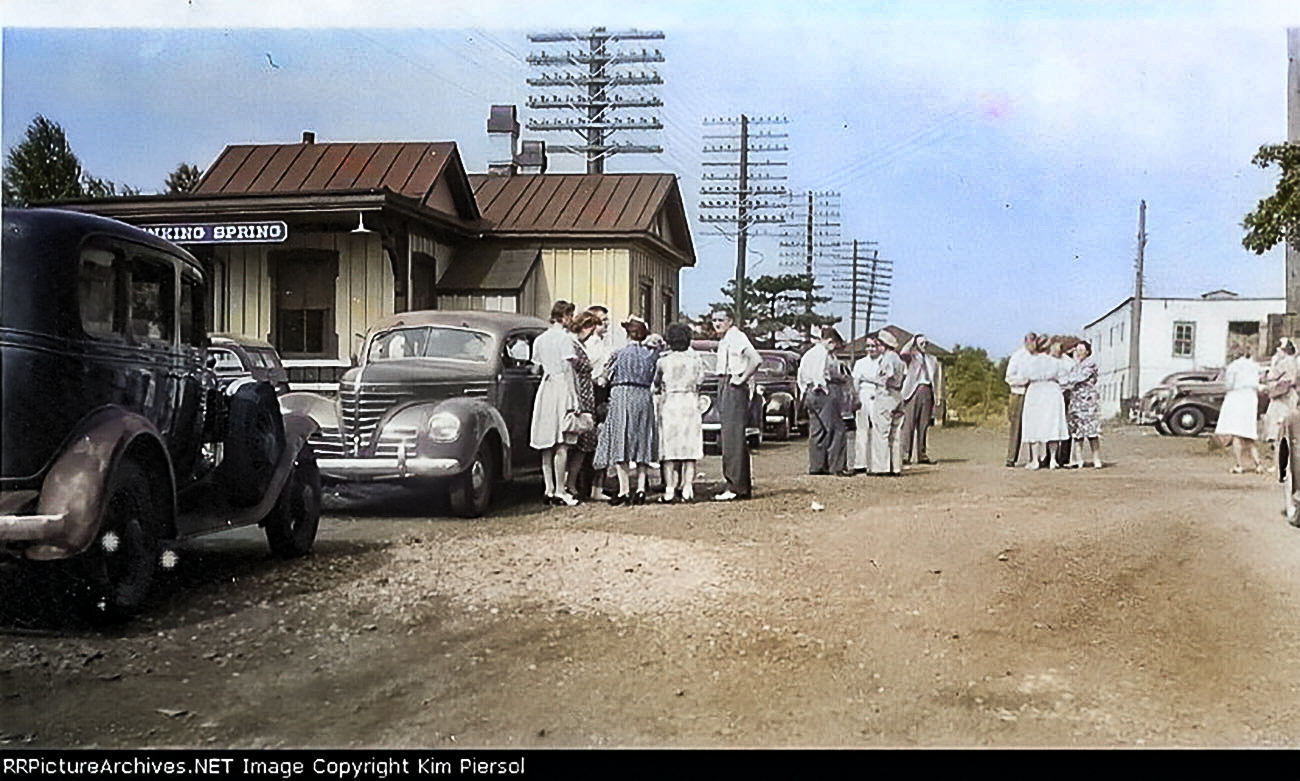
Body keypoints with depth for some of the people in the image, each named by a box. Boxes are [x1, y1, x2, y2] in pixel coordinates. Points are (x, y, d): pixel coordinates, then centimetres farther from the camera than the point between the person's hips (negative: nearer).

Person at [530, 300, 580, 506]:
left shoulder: (539, 339, 14)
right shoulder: (567, 338, -7)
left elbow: (538, 367, 15)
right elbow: (568, 368, -10)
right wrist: (573, 401, -8)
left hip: (544, 389, 7)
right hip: (562, 390, -7)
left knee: (547, 446, 8)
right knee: (562, 445, -6)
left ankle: (549, 490, 10)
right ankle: (559, 490, -7)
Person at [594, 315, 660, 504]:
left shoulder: (619, 353, 0)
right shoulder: (651, 354, 7)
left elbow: (608, 377, 7)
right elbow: (654, 380, 10)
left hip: (621, 396, -4)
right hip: (644, 397, 4)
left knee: (619, 444, -3)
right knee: (641, 444, 11)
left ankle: (624, 490, -9)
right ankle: (640, 489, 7)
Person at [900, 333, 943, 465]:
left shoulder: (932, 359, 20)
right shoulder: (911, 357, 6)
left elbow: (937, 377, 20)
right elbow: (902, 354, -18)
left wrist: (939, 395, 11)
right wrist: (912, 341, -6)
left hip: (927, 391, 5)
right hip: (914, 390, -5)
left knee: (924, 425, 5)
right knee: (909, 423, -8)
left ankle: (921, 454, 8)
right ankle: (906, 454, -10)